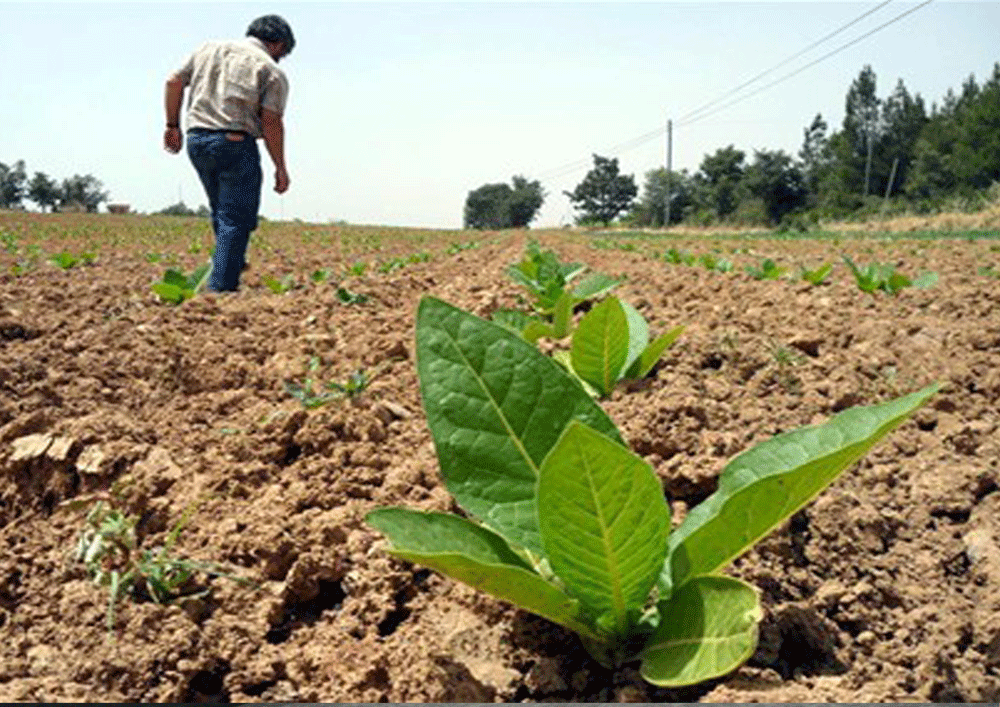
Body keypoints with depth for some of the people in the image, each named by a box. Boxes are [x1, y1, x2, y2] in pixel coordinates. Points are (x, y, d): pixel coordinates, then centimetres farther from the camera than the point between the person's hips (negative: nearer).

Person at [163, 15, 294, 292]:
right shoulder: (271, 71, 0)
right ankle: (221, 286, -4)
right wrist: (280, 168, -2)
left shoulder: (209, 49, 17)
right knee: (236, 220, -1)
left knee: (222, 212, 21)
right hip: (235, 144, -6)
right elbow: (271, 122, -7)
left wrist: (173, 125, 23)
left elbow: (174, 82, 14)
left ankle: (229, 266, 23)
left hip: (197, 140, 6)